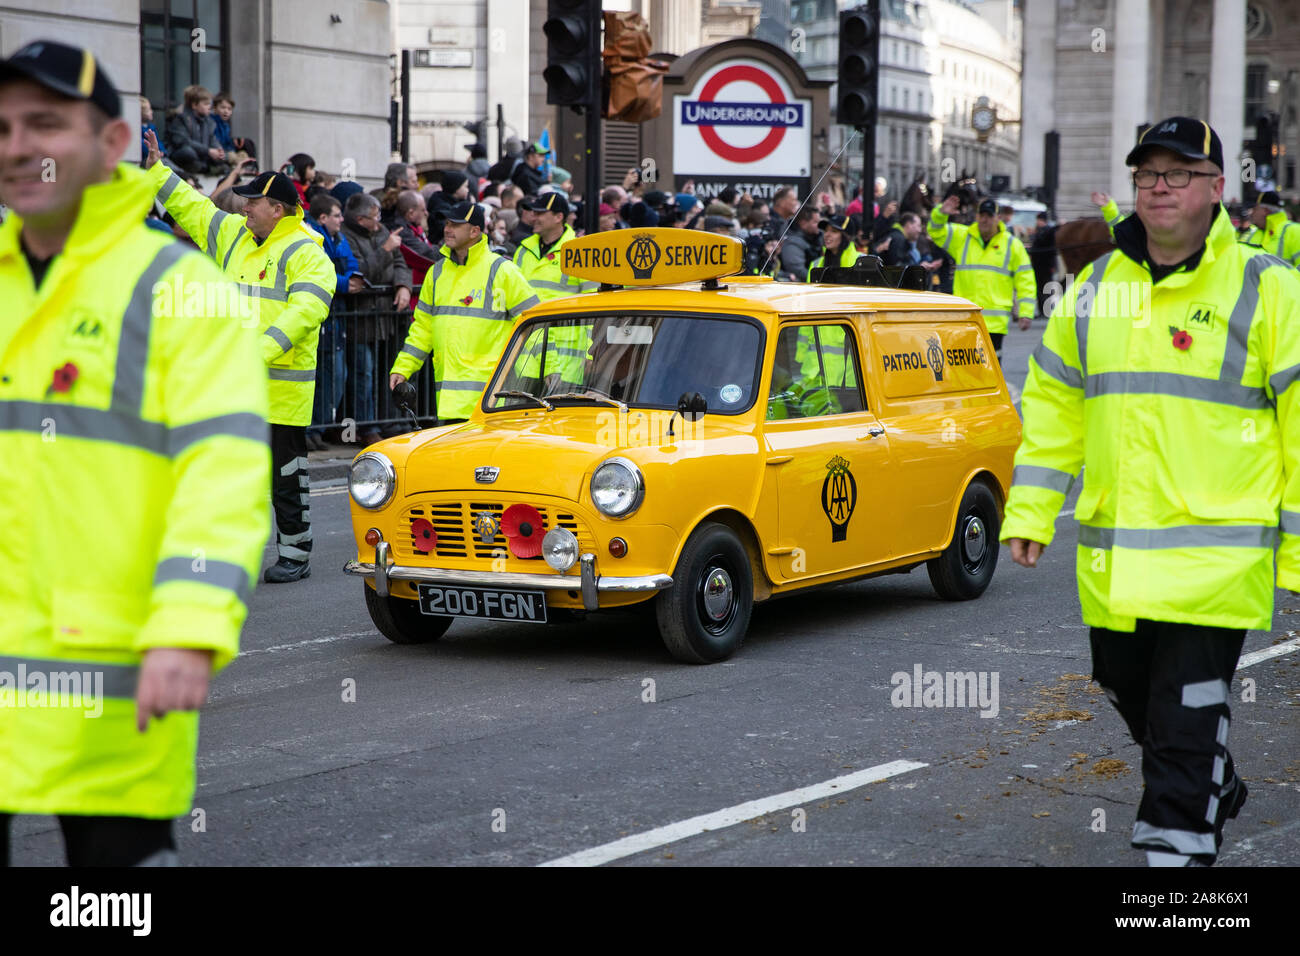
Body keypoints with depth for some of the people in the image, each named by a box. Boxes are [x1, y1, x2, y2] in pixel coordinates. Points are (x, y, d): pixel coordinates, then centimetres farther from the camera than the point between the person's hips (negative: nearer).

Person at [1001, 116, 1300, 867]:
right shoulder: (1097, 287, 11)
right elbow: (1054, 404, 17)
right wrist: (1030, 510, 12)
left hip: (1216, 557, -6)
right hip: (1111, 558, 6)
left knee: (1185, 727, -7)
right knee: (1129, 691, 19)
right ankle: (1219, 790, 44)